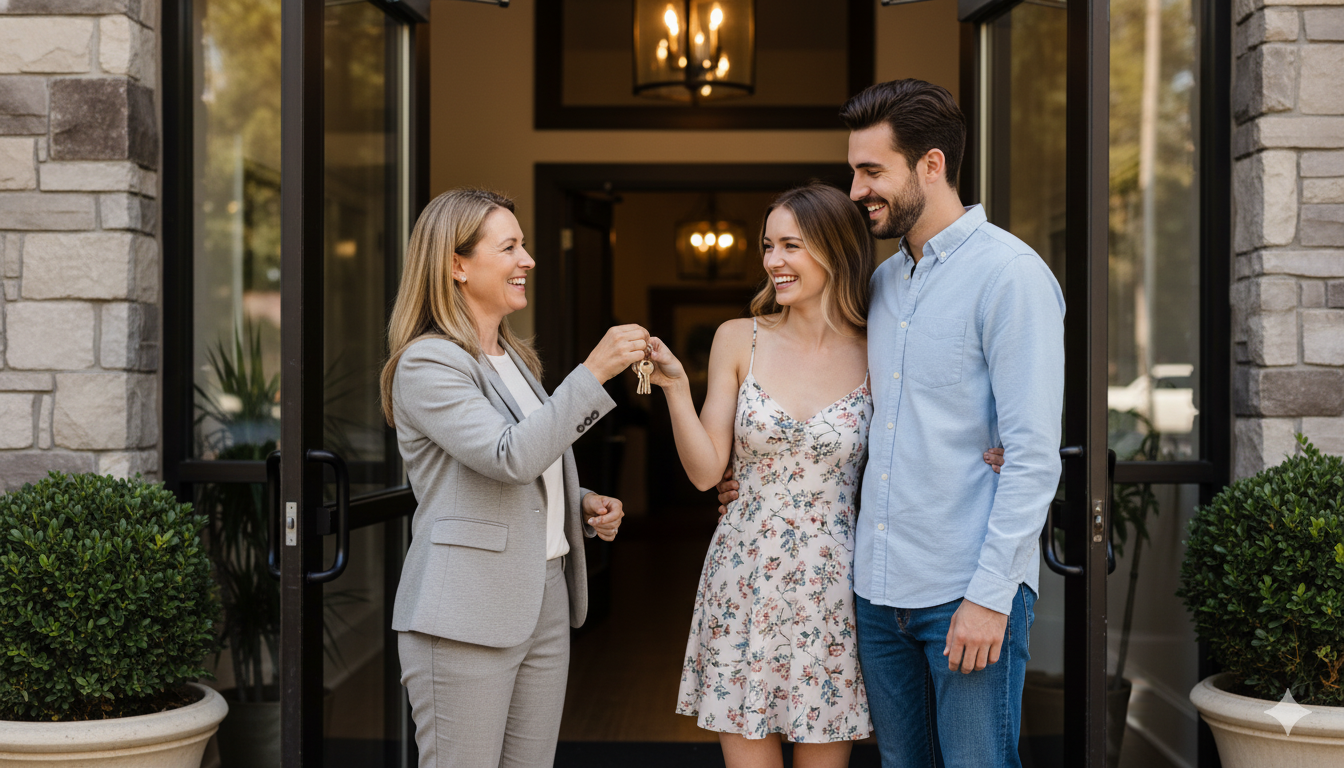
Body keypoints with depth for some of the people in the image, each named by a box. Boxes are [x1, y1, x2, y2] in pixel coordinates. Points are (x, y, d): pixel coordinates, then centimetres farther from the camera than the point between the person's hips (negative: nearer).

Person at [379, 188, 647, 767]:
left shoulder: (513, 358, 17)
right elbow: (510, 458, -24)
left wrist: (583, 505, 7)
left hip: (544, 602, 8)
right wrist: (593, 372, -24)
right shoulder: (426, 364, -12)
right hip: (466, 616, -8)